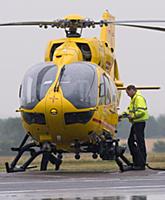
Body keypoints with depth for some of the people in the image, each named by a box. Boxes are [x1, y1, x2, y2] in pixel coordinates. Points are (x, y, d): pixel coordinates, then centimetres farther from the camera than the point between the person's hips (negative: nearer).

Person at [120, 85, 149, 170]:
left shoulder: (139, 98, -14)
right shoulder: (133, 99, 21)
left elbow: (141, 111, -23)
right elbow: (130, 110, 23)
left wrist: (132, 116, -21)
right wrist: (123, 115, 9)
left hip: (139, 122, -11)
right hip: (135, 123, 11)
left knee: (140, 142, -10)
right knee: (131, 141, 13)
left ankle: (141, 164, -10)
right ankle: (136, 161, 17)